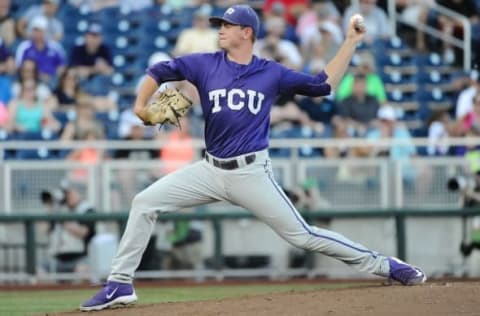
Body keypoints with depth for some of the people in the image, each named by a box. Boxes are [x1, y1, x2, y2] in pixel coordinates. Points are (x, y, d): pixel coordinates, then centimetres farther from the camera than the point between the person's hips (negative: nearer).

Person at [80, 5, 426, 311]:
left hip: (252, 172, -3)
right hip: (210, 170, 3)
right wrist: (142, 104, -11)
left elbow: (323, 84, 7)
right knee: (144, 202, -9)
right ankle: (120, 284, -2)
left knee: (302, 235, -6)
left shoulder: (271, 73, 1)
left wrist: (351, 42, 3)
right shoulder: (205, 65, 3)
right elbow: (159, 72, 6)